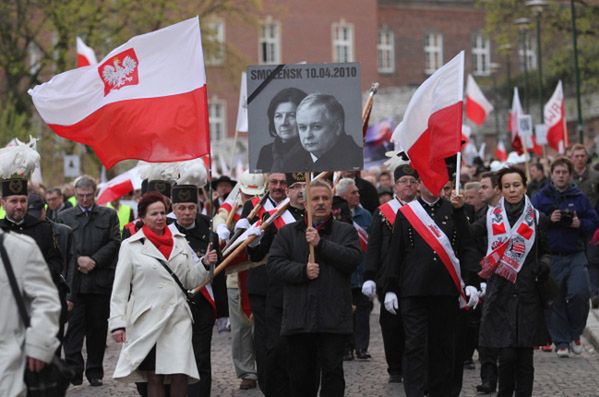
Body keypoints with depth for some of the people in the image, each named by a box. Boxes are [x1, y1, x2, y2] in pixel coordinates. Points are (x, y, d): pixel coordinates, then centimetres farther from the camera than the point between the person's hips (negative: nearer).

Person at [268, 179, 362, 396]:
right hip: (298, 318, 2)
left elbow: (353, 258, -9)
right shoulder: (288, 233, 11)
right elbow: (274, 264, 1)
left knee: (332, 370, -1)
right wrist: (302, 271, -14)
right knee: (301, 373, 7)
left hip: (333, 318, -1)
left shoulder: (345, 231, 8)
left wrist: (321, 244, -13)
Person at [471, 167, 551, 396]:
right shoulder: (491, 218, 7)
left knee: (525, 358, 1)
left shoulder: (536, 219, 7)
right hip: (500, 295, -1)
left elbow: (544, 251, 16)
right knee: (507, 356, -8)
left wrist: (544, 265, -5)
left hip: (528, 295, 1)